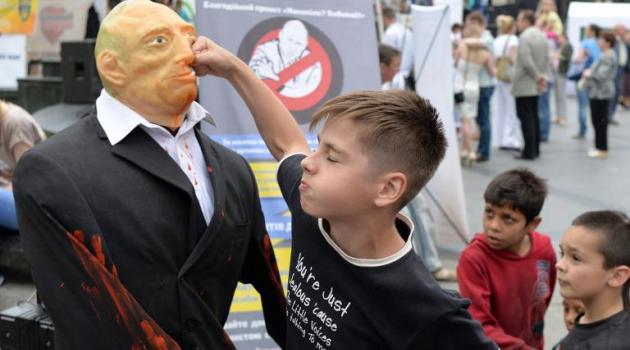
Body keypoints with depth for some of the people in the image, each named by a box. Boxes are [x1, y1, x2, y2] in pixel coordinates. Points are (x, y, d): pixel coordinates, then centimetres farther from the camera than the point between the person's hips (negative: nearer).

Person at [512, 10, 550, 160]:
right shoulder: (542, 36, 11)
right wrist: (542, 76, 5)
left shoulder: (525, 37, -17)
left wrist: (538, 77, -13)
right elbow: (546, 59, 12)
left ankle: (529, 151, -6)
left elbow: (526, 62, -22)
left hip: (524, 85, -9)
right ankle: (535, 149, 20)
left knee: (526, 117, -6)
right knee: (534, 116, 15)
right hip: (535, 86, 9)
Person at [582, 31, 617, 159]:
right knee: (599, 120, 16)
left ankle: (602, 149, 1)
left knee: (600, 121, -4)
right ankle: (600, 146, 24)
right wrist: (589, 71, 9)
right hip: (600, 92, 11)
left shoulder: (607, 57, -19)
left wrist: (589, 74, -8)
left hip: (601, 93, -11)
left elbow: (602, 75, -24)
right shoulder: (607, 55, 15)